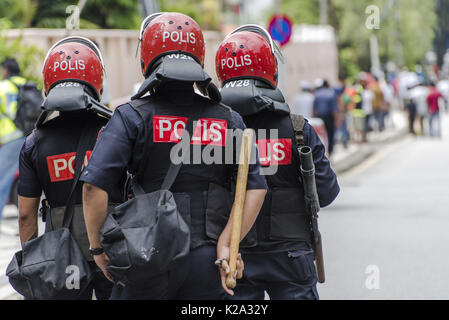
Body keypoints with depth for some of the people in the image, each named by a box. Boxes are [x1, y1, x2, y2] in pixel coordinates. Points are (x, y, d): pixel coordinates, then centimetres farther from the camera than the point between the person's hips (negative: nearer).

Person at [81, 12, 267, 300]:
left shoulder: (132, 118, -3)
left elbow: (95, 186, -12)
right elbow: (255, 188, -2)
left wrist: (98, 247, -1)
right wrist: (226, 243, -3)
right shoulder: (227, 121, 6)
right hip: (206, 262, 2)